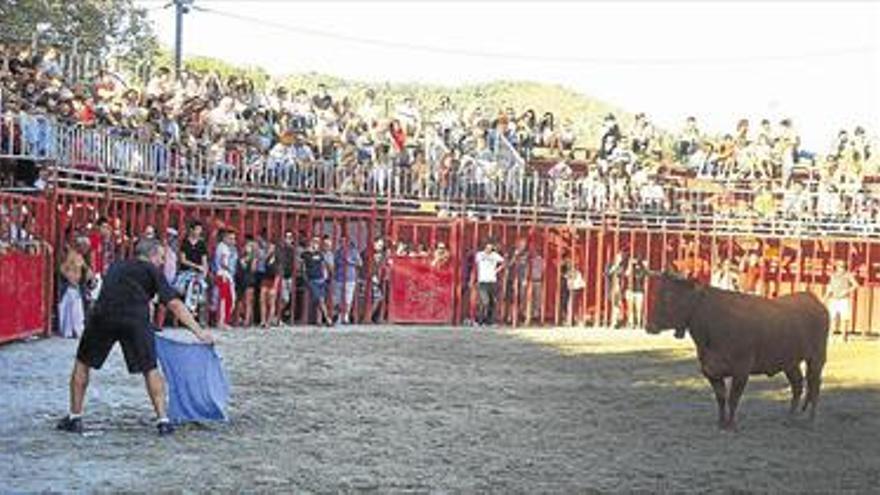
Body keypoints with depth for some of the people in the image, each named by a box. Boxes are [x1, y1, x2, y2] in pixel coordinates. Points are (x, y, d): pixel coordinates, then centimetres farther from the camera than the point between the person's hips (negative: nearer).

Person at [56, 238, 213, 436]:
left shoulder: (116, 267, 31)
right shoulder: (152, 271, 17)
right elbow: (174, 304, 10)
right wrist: (199, 331, 10)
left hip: (102, 315, 3)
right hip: (136, 319, -3)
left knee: (82, 364, 20)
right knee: (150, 370, 10)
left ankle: (74, 418, 22)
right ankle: (162, 420, 5)